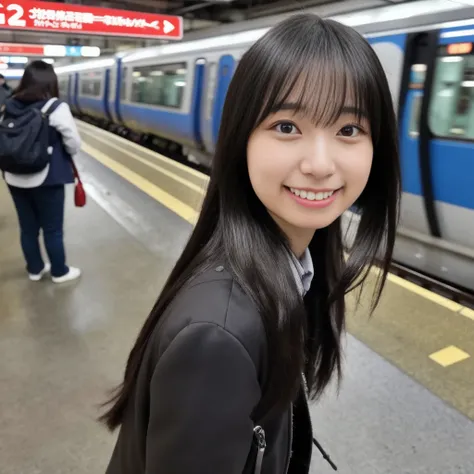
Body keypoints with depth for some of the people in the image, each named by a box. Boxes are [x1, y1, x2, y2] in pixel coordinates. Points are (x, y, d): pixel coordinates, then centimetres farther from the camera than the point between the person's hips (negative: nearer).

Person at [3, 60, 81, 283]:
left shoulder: (8, 106, 0)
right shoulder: (56, 108, -16)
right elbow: (74, 145, -11)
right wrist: (60, 152, 10)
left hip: (15, 179, 5)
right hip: (47, 180, -5)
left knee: (28, 227, 18)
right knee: (53, 229, 10)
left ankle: (35, 269, 34)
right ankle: (60, 271, 26)